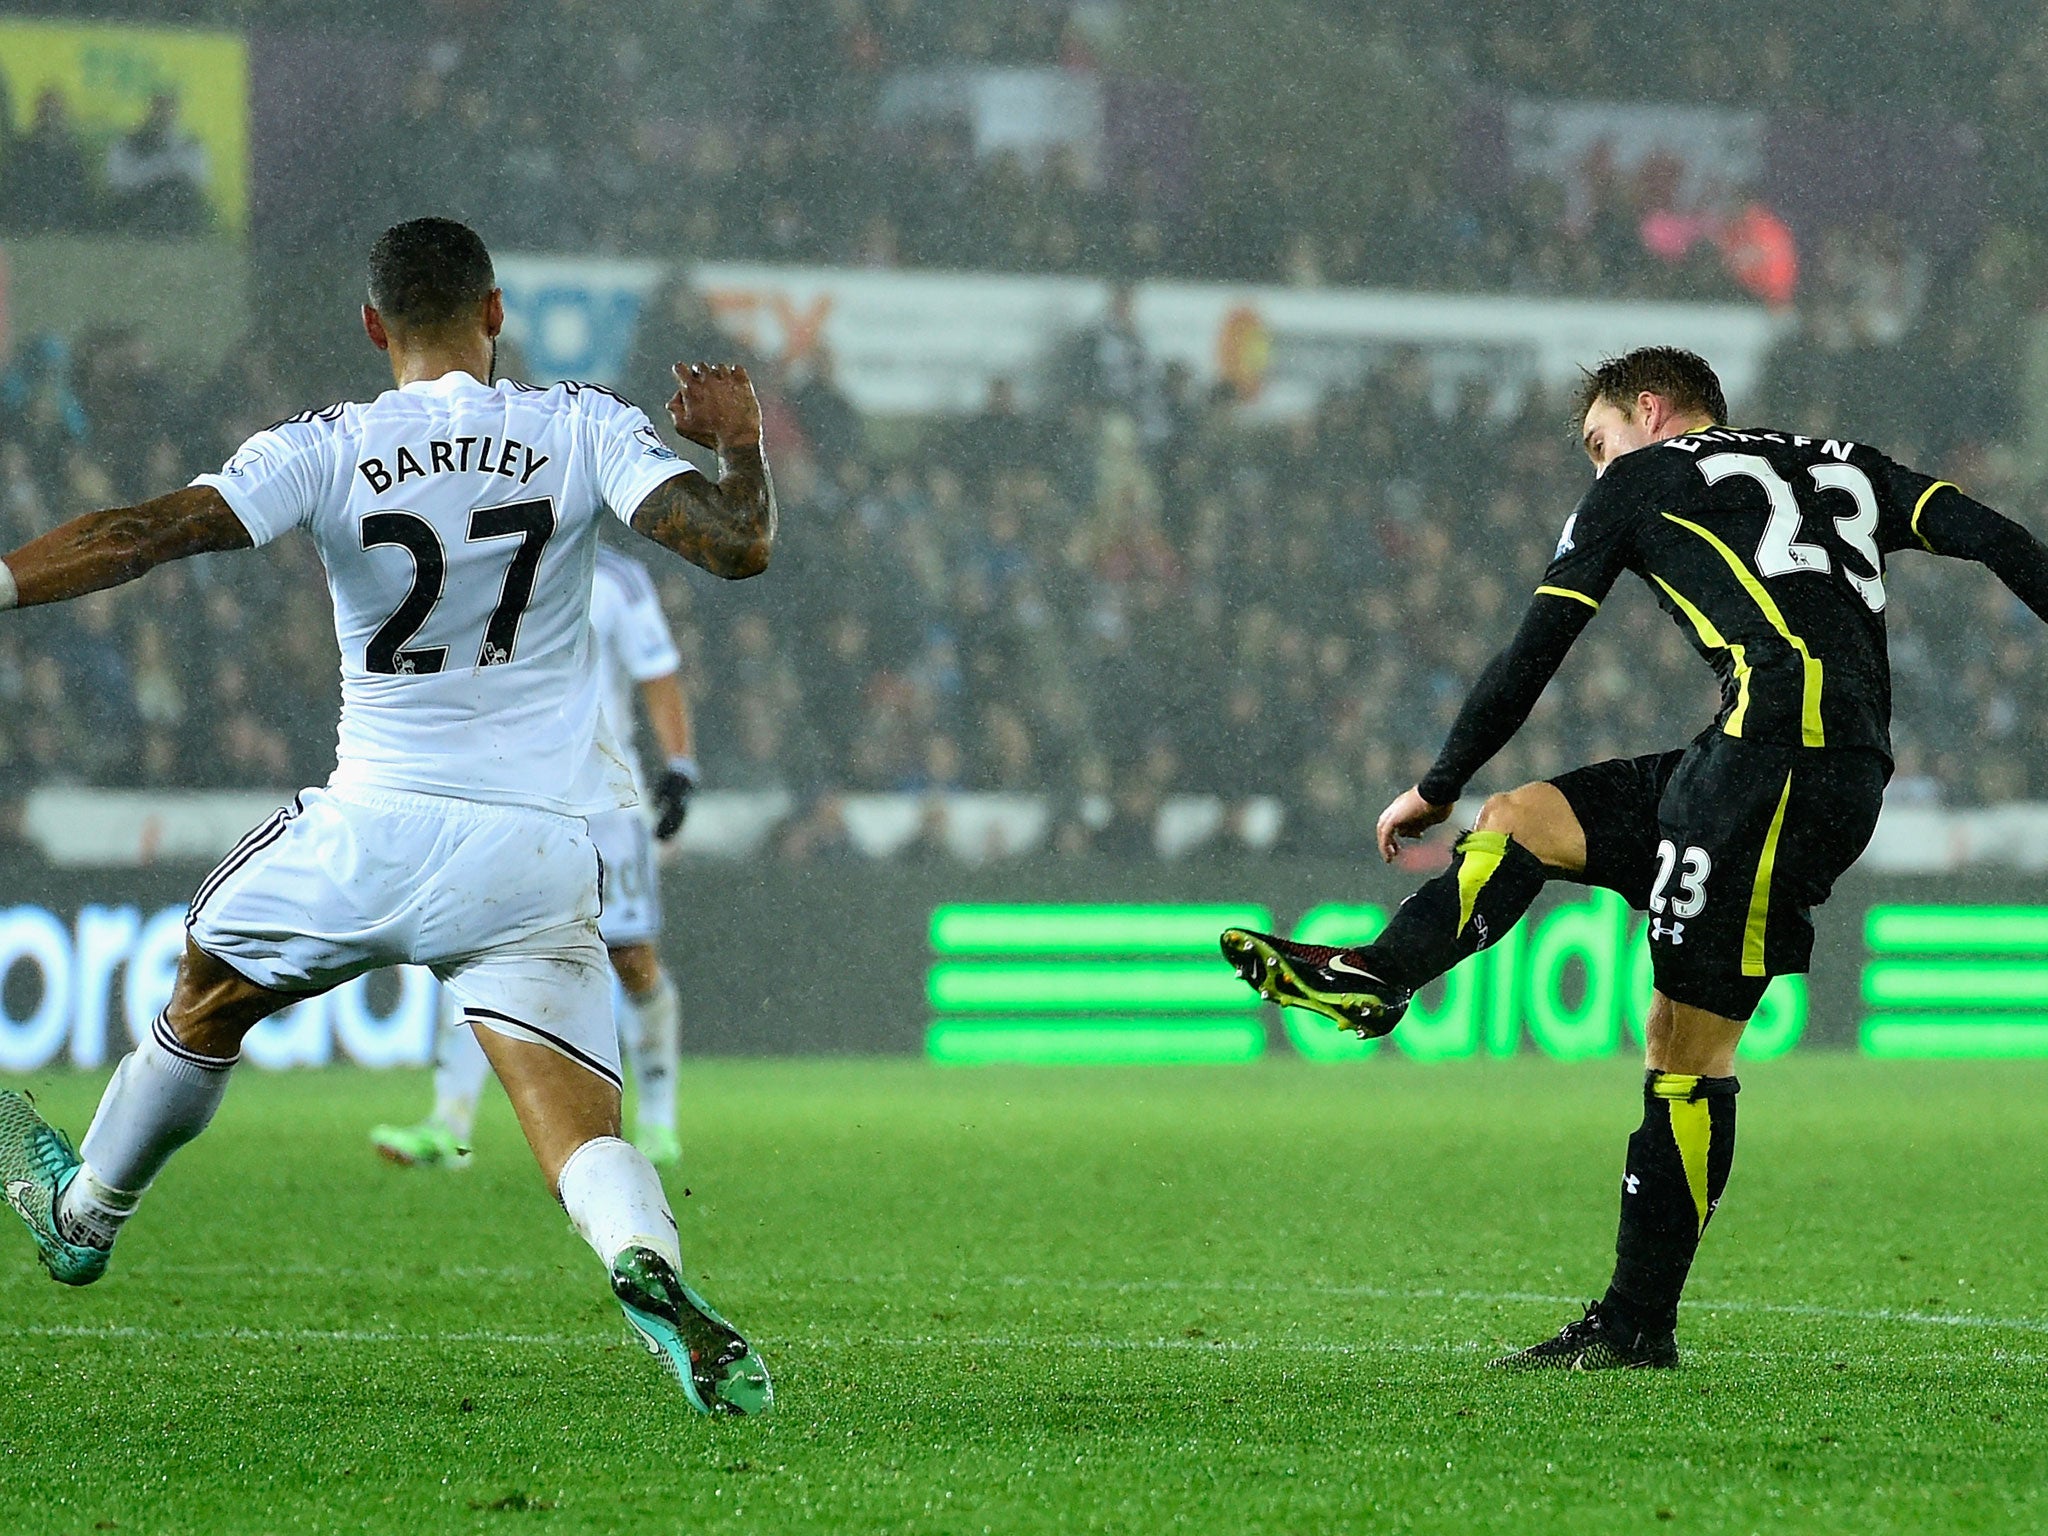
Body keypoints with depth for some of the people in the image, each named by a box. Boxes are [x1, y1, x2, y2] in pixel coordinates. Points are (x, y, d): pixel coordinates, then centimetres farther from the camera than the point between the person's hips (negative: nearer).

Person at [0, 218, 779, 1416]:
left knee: (207, 1000, 27)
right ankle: (652, 1272, -37)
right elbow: (738, 546, -8)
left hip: (374, 830, 0)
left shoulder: (327, 452, -3)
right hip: (537, 855, 0)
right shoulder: (583, 430, 0)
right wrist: (743, 447, 12)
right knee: (584, 1137, -5)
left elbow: (154, 534, -14)